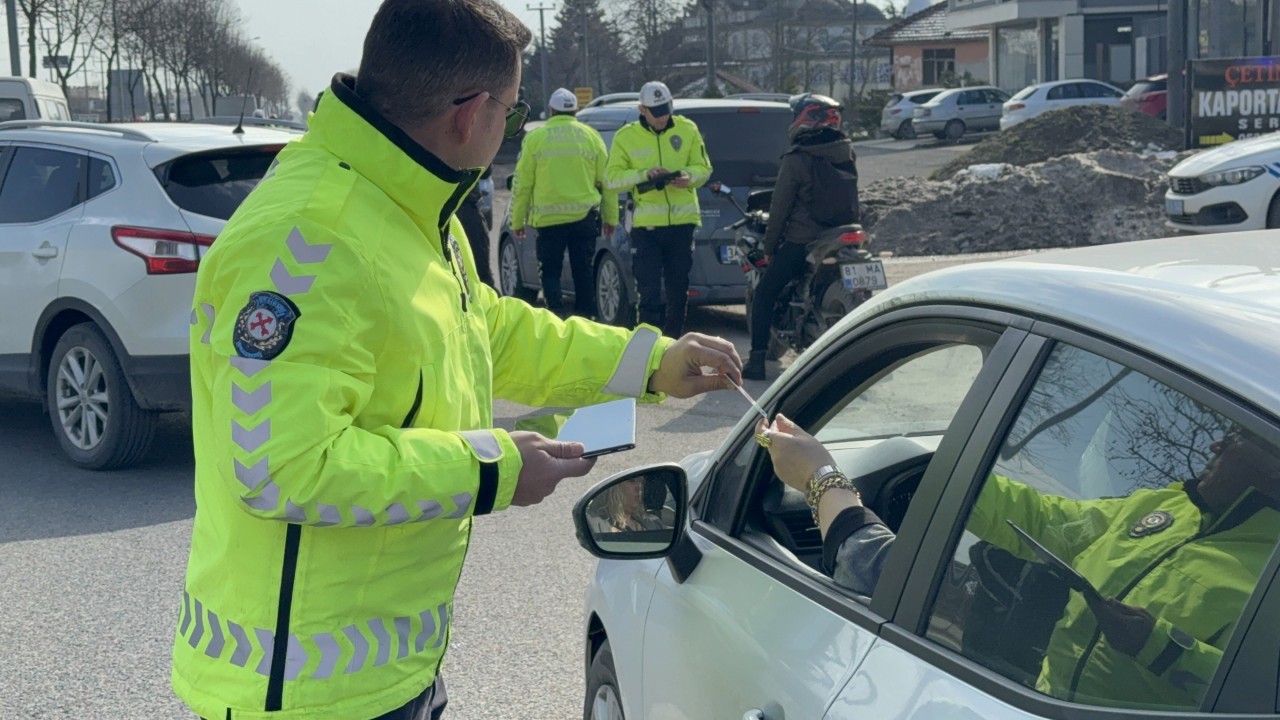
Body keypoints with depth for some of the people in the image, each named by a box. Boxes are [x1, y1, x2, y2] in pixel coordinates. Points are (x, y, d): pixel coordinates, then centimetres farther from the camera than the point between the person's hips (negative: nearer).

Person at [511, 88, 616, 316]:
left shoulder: (535, 138, 0)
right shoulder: (591, 136, 5)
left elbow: (522, 184, 1)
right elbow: (606, 180, 8)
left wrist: (517, 220, 10)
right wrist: (611, 218, 15)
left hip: (548, 218, -2)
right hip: (585, 216, 2)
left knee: (550, 272, 5)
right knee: (583, 272, 11)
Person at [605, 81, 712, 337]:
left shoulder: (687, 130, 4)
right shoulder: (626, 137, -1)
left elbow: (704, 169, 6)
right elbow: (611, 178, -4)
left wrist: (688, 176, -16)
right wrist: (644, 174, -19)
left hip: (682, 222, 2)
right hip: (646, 226, -2)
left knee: (678, 291, 12)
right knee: (649, 293, -7)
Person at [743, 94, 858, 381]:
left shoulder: (796, 160, -13)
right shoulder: (847, 153, 4)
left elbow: (780, 207, -10)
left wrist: (769, 247, 0)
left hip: (801, 241, -6)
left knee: (764, 295, 5)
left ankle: (757, 360, -2)